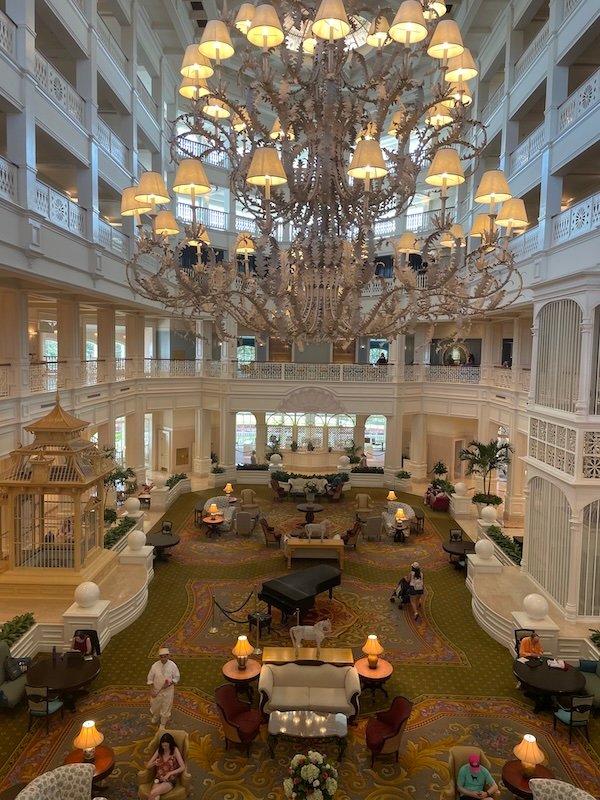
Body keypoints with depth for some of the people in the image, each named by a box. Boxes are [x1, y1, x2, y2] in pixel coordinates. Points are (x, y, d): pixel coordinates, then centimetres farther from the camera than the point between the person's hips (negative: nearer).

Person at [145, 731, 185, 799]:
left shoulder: (175, 750, -6)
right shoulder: (159, 751, 6)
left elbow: (183, 767, -12)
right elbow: (147, 766, 8)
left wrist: (169, 773, -17)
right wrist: (154, 763, -14)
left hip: (170, 781, -3)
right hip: (158, 779, 3)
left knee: (153, 793, -31)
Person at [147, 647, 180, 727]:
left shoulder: (173, 665, -20)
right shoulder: (155, 666, -19)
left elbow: (176, 677, -7)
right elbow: (150, 679, -6)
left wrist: (169, 683, -22)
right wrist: (151, 690, -11)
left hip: (168, 691, -1)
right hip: (156, 690, 1)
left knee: (166, 707, 14)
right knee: (155, 705, 22)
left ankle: (163, 724, 42)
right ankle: (155, 717, 57)